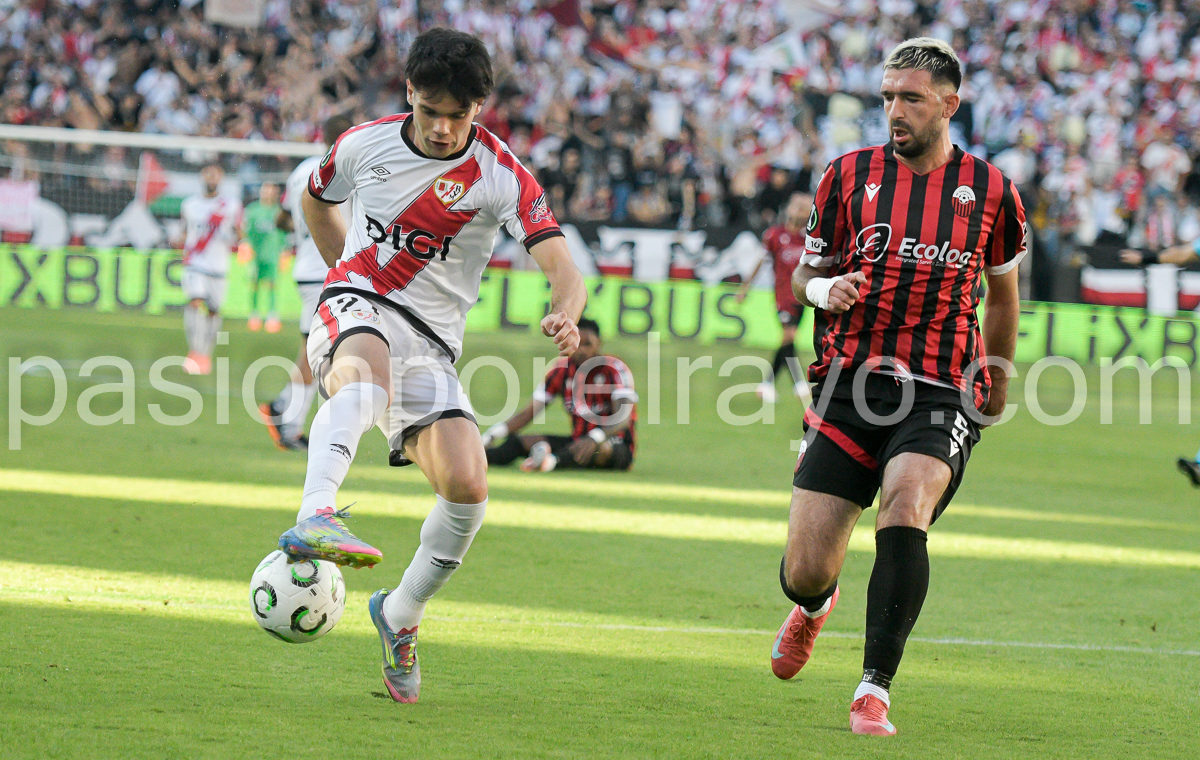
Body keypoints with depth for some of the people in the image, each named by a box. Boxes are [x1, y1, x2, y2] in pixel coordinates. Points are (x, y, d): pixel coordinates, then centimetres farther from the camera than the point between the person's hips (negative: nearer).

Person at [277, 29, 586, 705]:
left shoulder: (501, 178, -7)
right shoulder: (367, 145, 1)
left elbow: (566, 274, -18)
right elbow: (315, 198, 25)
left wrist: (566, 315, -40)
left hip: (431, 345, 1)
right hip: (356, 315, -1)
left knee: (468, 485, -16)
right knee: (368, 376, -39)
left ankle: (401, 613, 10)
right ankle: (315, 520, -64)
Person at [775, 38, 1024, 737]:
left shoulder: (990, 190, 4)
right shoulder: (850, 176, 5)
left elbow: (1002, 287, 20)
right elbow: (806, 272, 14)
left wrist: (998, 381, 28)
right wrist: (824, 289, -9)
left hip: (941, 395, -1)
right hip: (851, 389, 1)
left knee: (906, 508, -32)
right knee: (804, 573, -3)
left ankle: (875, 692, -25)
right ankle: (814, 605, 38)